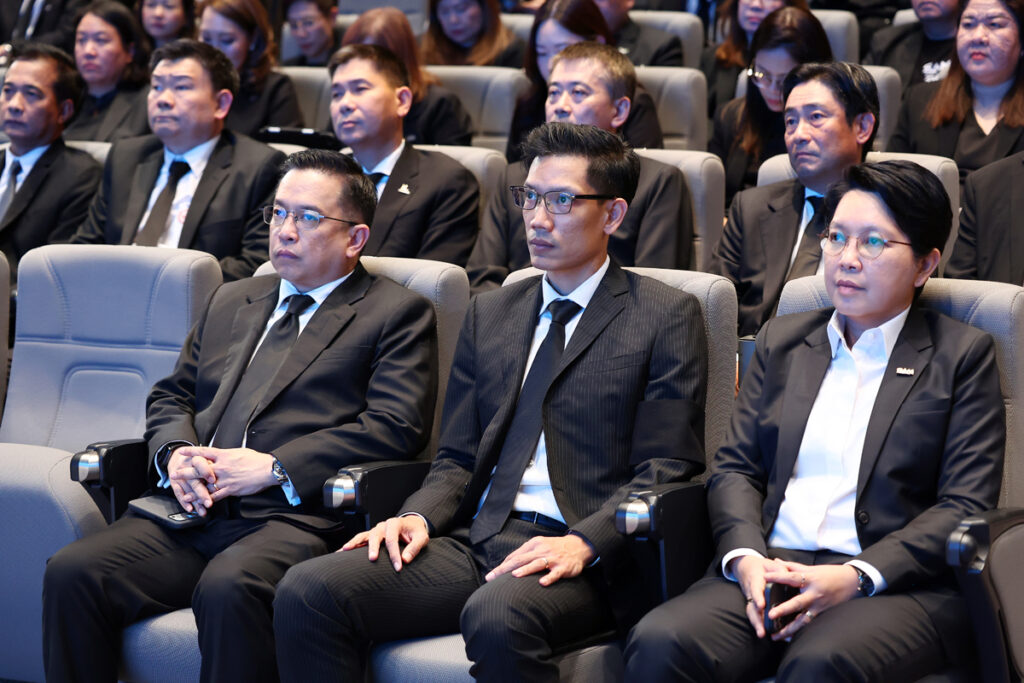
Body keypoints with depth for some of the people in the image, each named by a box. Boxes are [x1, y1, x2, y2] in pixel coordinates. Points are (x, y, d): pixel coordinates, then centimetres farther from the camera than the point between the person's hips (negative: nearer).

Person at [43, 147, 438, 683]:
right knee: (70, 573, -20)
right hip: (193, 510, 6)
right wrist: (175, 453, 2)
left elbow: (395, 426, -4)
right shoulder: (232, 302, 28)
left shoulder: (398, 313, 9)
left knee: (228, 590, -37)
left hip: (294, 516, -5)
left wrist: (273, 468, -12)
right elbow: (171, 396, 27)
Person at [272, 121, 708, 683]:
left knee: (497, 617, -40)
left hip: (583, 558, -5)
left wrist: (583, 543, -18)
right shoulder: (489, 313, 23)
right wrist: (419, 516, -2)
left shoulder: (667, 317, 6)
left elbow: (666, 469, -2)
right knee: (307, 592, -19)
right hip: (475, 542, 5)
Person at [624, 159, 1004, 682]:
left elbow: (967, 506, 1)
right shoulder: (781, 341, 22)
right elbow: (734, 467, 16)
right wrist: (745, 557, -7)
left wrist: (856, 577, -13)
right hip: (770, 567, 3)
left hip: (902, 584, -3)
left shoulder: (963, 355, 9)